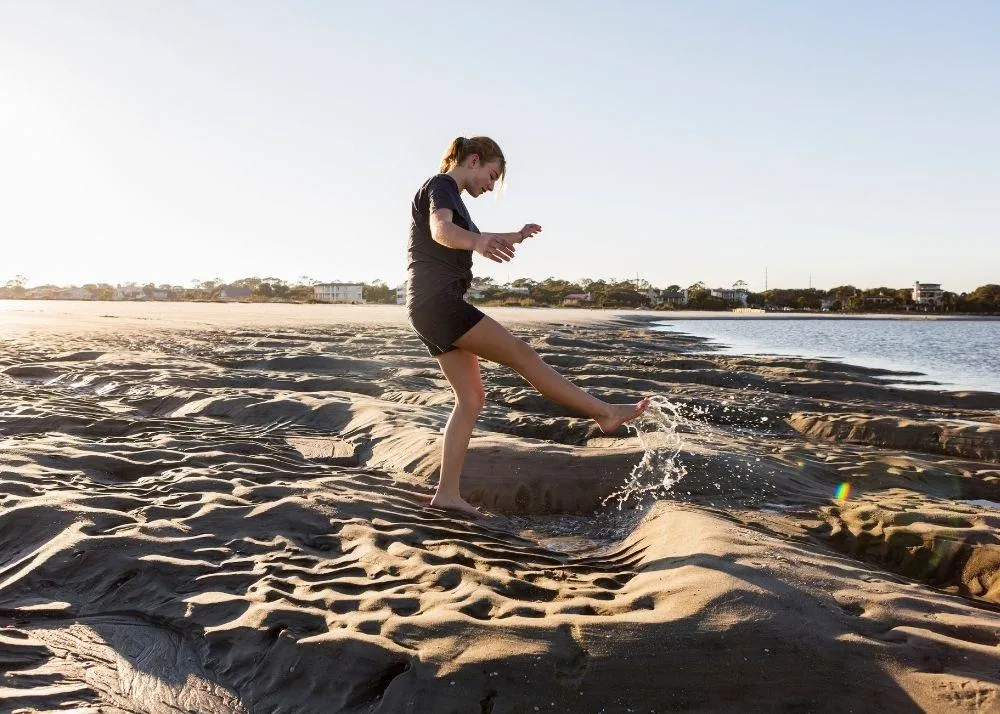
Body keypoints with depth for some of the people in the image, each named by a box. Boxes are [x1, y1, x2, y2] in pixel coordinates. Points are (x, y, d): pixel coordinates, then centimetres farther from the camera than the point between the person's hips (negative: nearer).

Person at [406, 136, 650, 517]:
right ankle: (606, 412, -9)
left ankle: (447, 493, 2)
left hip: (433, 308, 11)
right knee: (521, 353, -11)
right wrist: (478, 242, -50)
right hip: (437, 299, -11)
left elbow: (471, 236, 43)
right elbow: (441, 230, -30)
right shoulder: (440, 186, -6)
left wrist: (514, 237, 52)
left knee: (471, 397, 4)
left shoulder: (451, 196, 24)